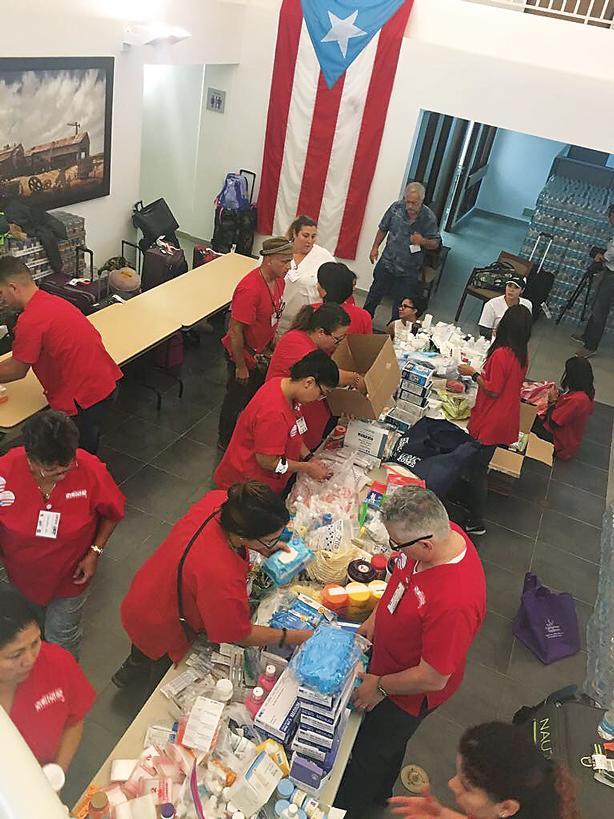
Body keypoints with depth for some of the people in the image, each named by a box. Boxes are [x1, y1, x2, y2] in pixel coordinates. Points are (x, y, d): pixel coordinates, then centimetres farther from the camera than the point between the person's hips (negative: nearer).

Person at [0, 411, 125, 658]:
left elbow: (112, 513, -11)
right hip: (24, 572, 2)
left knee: (62, 638, 17)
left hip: (71, 575, -2)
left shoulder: (91, 470, -31)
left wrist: (95, 552, -15)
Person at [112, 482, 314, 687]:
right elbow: (240, 635, -27)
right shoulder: (223, 577, -46)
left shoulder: (219, 499, -28)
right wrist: (299, 638, -20)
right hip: (158, 630, -6)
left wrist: (263, 547, -11)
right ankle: (140, 663, 44)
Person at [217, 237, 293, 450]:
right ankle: (225, 441, 36)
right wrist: (240, 366, -20)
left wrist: (271, 343, 17)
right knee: (236, 400, 13)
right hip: (244, 355, -8)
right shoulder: (250, 289, -33)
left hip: (261, 352, 8)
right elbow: (235, 331, -28)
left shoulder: (278, 280, -5)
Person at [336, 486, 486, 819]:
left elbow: (433, 678, -32)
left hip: (411, 692, -7)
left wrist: (380, 686, -18)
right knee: (388, 742, 34)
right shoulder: (440, 533, -21)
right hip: (389, 659, 7)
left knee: (368, 756, 22)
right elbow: (401, 576, 2)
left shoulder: (454, 602, -45)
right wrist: (375, 618, 0)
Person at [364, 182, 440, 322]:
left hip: (409, 270, -2)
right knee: (375, 295, 19)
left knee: (401, 304, 9)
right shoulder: (396, 207, -10)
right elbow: (383, 229, 6)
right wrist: (375, 247, 7)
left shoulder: (429, 217, -16)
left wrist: (423, 241, -29)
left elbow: (435, 243, -8)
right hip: (387, 263, 2)